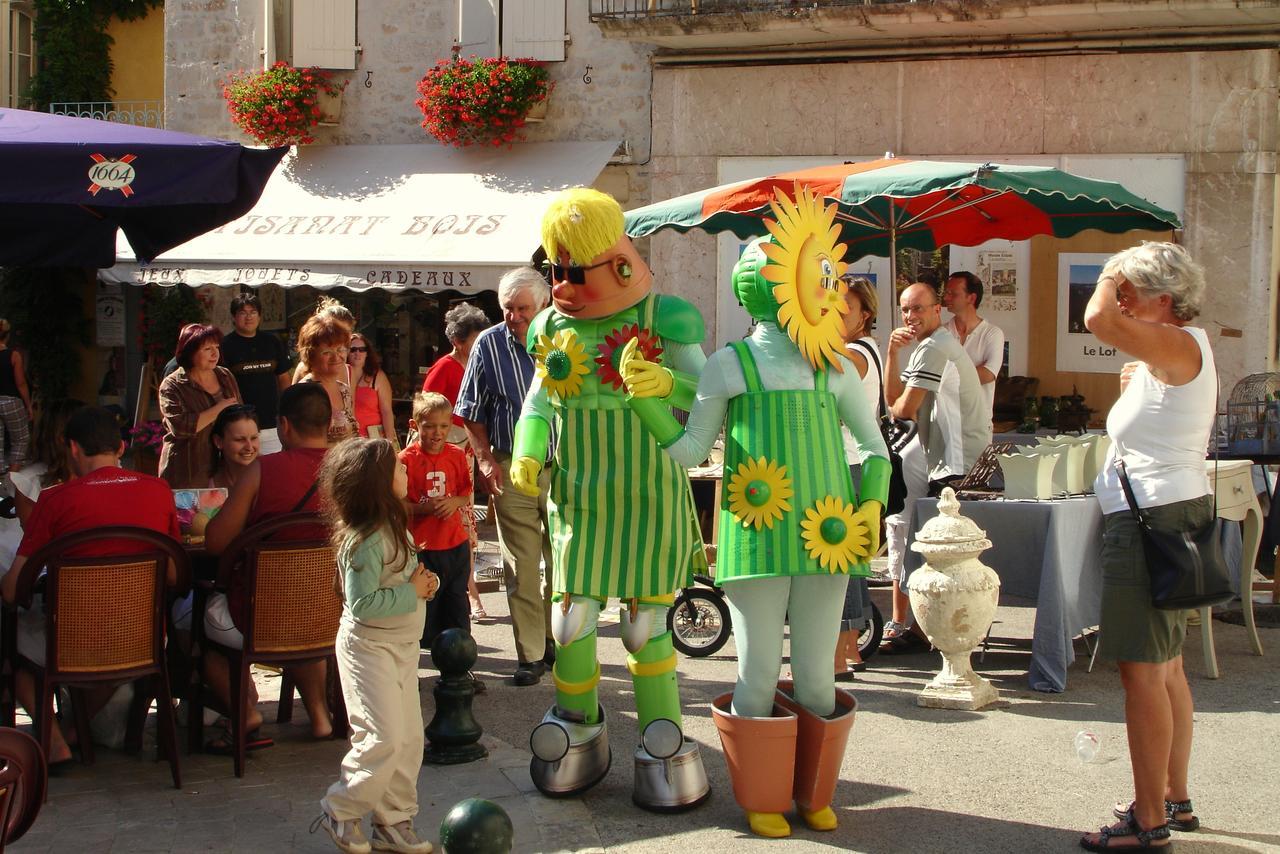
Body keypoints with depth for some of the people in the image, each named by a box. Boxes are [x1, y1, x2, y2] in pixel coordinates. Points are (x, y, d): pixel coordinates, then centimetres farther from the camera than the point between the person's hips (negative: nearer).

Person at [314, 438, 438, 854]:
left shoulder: (393, 527, 7)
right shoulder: (364, 540, -24)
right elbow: (362, 604, -28)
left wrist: (424, 582, -1)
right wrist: (411, 592, -22)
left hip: (401, 646, 9)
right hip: (368, 648, -9)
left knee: (409, 738, 11)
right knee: (383, 738, -12)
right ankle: (340, 811, 9)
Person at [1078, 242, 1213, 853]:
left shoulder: (1180, 345, -16)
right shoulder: (1169, 357, 16)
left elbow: (1098, 319, -32)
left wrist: (1112, 278, -14)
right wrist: (1134, 391, 15)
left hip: (1153, 521, -11)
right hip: (1170, 514, 11)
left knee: (1142, 673, -8)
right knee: (1166, 667, 17)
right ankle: (1175, 798, 28)